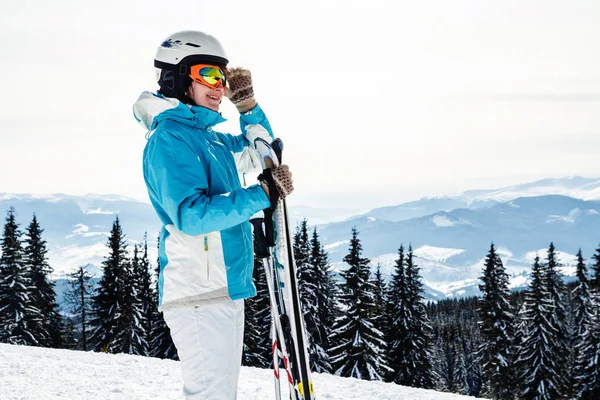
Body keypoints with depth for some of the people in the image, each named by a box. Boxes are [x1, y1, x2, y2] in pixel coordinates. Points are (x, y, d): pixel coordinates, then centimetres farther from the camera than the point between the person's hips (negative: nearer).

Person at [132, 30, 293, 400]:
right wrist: (262, 195, -24)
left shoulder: (207, 136, 15)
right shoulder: (170, 138, -12)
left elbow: (259, 150, 32)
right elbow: (191, 215, -24)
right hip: (199, 292, -10)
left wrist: (249, 106, 14)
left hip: (225, 288, 10)